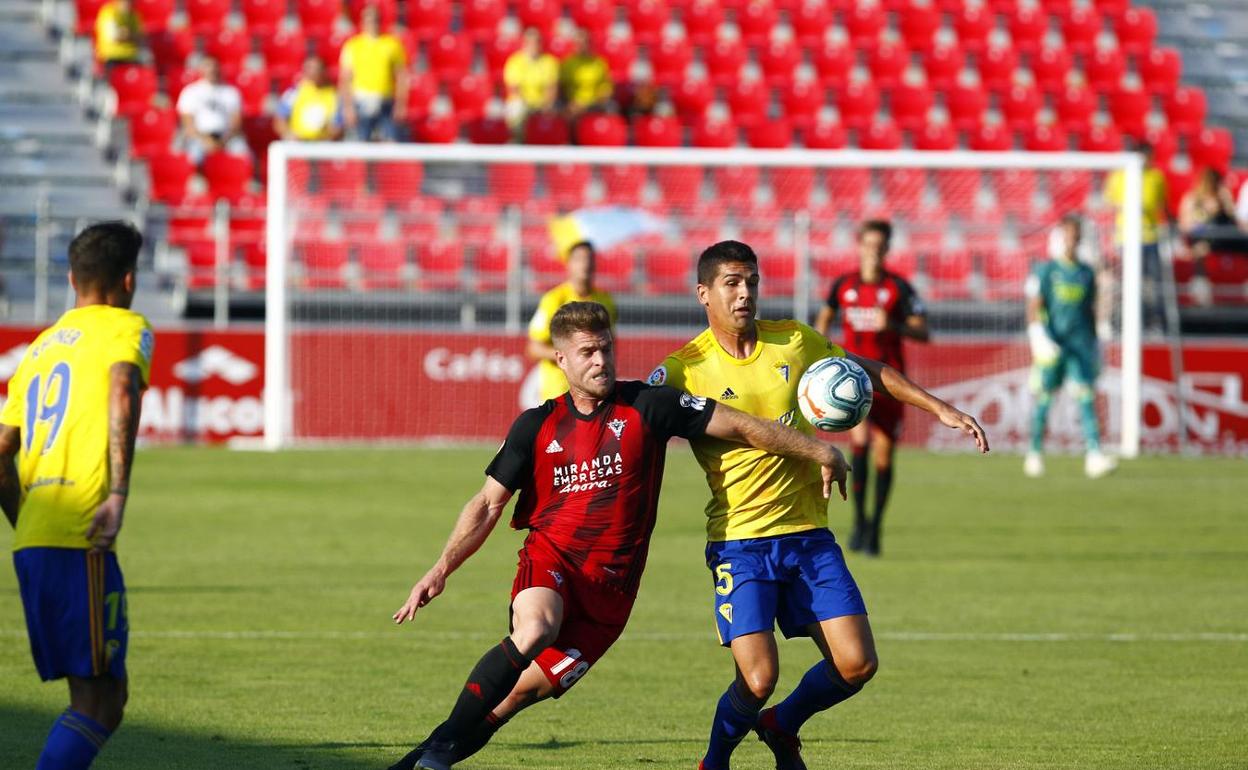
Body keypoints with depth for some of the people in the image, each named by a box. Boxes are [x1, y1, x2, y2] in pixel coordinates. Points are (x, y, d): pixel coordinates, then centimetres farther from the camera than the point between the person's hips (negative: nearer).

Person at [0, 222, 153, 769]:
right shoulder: (125, 328, 3)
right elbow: (121, 395, -19)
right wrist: (119, 493, -26)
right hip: (81, 541, -7)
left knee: (106, 694, 14)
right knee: (97, 701, -8)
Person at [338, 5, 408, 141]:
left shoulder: (392, 44, 5)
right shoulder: (352, 46, 3)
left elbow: (401, 77, 7)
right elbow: (344, 80, 2)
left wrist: (400, 104, -1)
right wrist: (348, 107, -5)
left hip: (386, 104, 0)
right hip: (362, 103, 0)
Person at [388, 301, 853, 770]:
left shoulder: (648, 406, 0)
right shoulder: (537, 426, 5)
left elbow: (742, 428, 3)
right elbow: (489, 504, 8)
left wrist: (820, 451, 4)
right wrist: (442, 569, -3)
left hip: (609, 586, 0)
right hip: (550, 559, 0)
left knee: (530, 686, -12)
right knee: (533, 631, -33)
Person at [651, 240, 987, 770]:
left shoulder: (795, 342, 5)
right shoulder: (684, 368, -7)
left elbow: (869, 373, 19)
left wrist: (941, 410, 16)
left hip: (808, 534, 4)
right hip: (738, 541, -4)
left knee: (857, 665, -4)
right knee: (758, 678, -16)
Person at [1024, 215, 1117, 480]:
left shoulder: (1086, 273, 13)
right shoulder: (1044, 271, -1)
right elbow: (1034, 308, -5)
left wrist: (1095, 344, 19)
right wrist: (1040, 339, -16)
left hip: (1081, 343, 3)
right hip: (1052, 344, -3)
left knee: (1086, 396, -8)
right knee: (1044, 397, 3)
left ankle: (1094, 457, -17)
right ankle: (1034, 455, 17)